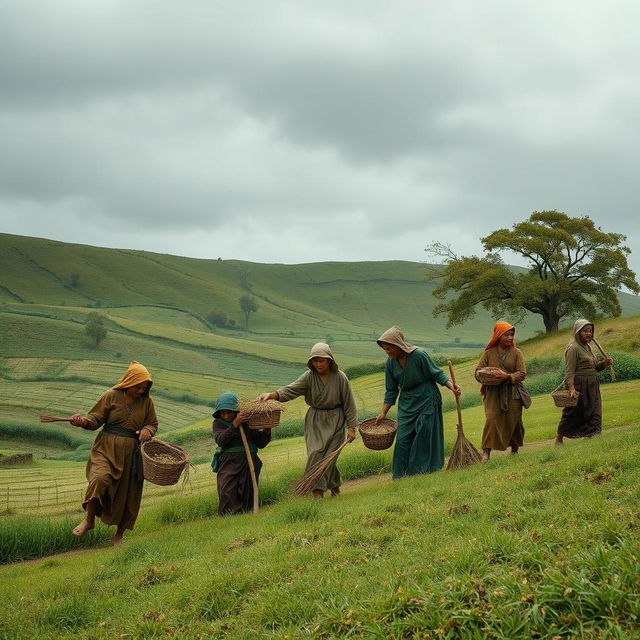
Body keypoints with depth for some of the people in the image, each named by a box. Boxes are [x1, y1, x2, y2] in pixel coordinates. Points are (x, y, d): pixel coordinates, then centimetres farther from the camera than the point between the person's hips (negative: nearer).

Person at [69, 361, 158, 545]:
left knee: (128, 495, 5)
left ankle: (119, 535, 22)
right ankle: (89, 520, -10)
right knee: (100, 478, -29)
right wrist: (83, 420, -25)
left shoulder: (146, 402, 7)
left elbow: (153, 425, 16)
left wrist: (147, 431, -7)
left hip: (131, 453, 3)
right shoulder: (112, 396, -2)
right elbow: (96, 418, -3)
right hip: (107, 448, -3)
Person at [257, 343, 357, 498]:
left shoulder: (340, 377, -10)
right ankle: (318, 491, -9)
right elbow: (291, 389, -21)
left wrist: (351, 427, -3)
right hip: (315, 421, 2)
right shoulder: (309, 376, -7)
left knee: (329, 455, -8)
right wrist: (271, 395, -39)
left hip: (334, 421, -2)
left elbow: (349, 404, -4)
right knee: (315, 453, -11)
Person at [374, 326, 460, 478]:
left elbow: (437, 374, -9)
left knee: (424, 435, -4)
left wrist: (451, 386, -25)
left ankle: (422, 469, 7)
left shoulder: (419, 356, -18)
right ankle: (402, 474, 8)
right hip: (407, 403, 5)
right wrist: (383, 413, 6)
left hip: (426, 400, -5)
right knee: (403, 438, 1)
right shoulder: (391, 363, -2)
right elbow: (391, 390, 7)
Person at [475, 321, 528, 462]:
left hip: (512, 393, 1)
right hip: (493, 392, -1)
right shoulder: (489, 353, 3)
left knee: (513, 421, 7)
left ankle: (515, 450, 27)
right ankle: (486, 453, -13)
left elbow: (522, 374, -2)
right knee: (491, 420, -12)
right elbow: (478, 371, 5)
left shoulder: (516, 353, 2)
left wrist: (508, 376, -20)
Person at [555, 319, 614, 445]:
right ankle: (559, 439, 15)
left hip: (592, 386, 8)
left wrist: (604, 363, 2)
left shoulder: (588, 346, 15)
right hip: (579, 386, -8)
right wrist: (571, 388, -29)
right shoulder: (573, 348, -12)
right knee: (573, 415, -1)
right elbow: (569, 371, -18)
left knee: (594, 415, 4)